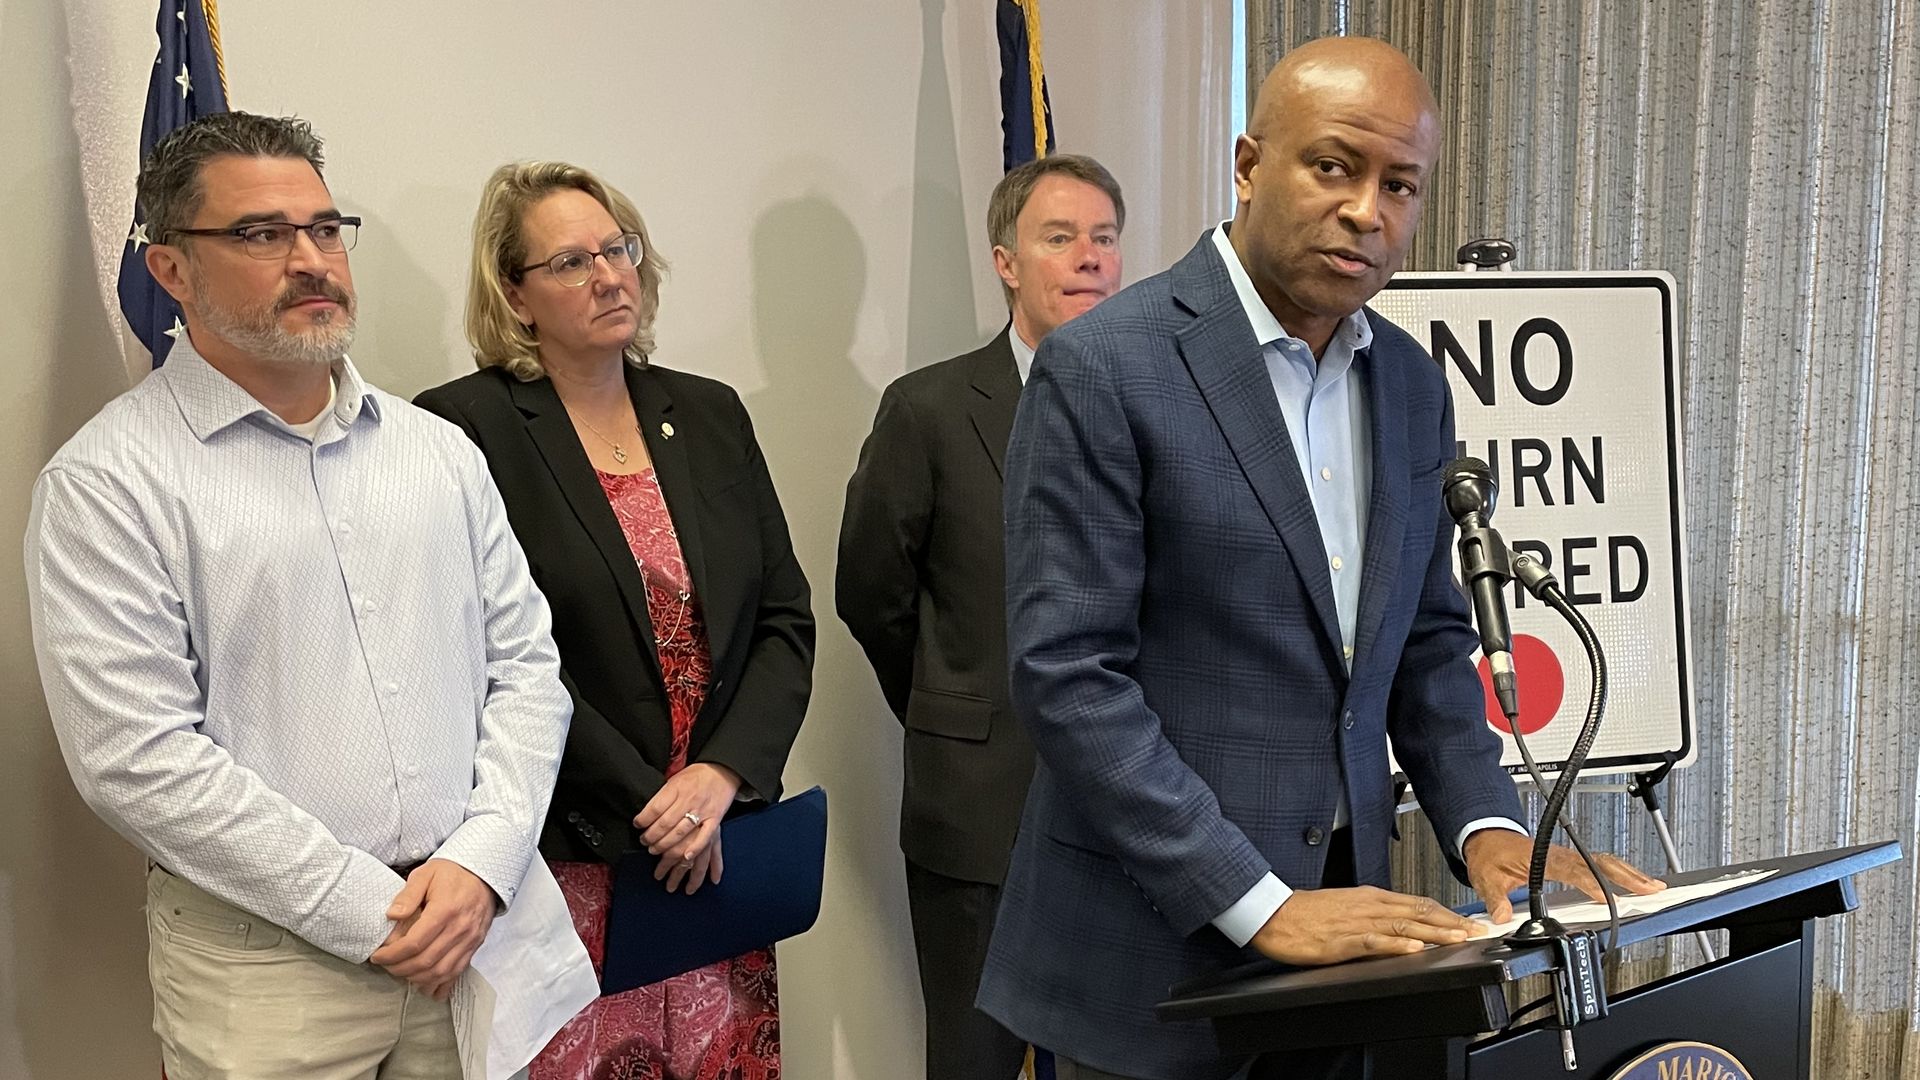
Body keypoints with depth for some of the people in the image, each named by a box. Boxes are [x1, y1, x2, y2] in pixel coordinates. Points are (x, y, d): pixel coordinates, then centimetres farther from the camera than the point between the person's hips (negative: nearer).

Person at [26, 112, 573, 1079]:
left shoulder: (439, 452, 8)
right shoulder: (107, 482, -7)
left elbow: (524, 663, 7)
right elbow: (135, 756, -14)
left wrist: (481, 862, -8)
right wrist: (370, 912, -14)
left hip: (472, 932, 4)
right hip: (264, 958, -4)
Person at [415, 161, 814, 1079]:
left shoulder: (710, 415, 10)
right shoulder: (465, 427, -6)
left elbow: (784, 618, 7)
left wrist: (721, 775, -8)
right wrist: (648, 808, -12)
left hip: (717, 845, 5)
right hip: (566, 859, -4)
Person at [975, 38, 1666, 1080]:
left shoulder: (1412, 385, 7)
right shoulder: (1102, 367, -13)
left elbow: (1426, 638, 15)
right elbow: (1067, 673, -18)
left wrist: (1484, 824, -1)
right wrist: (1258, 905, -21)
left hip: (1334, 920, 6)